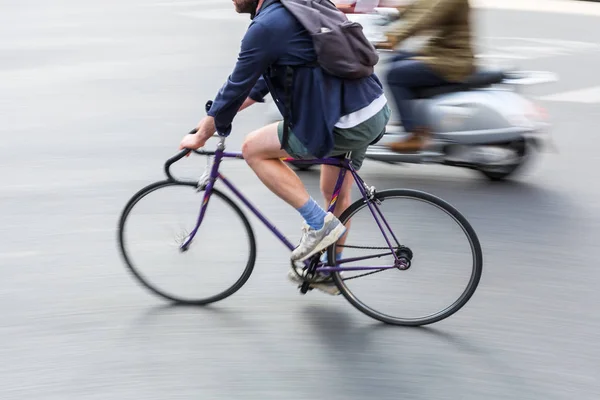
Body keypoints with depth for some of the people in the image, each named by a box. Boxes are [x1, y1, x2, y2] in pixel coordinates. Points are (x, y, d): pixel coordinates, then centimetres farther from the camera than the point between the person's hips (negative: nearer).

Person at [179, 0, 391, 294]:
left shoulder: (266, 26, -13)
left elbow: (236, 87, -6)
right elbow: (264, 79, 25)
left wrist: (201, 136, 7)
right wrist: (218, 115, 27)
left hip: (347, 125, -10)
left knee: (253, 149, 2)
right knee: (336, 193, 25)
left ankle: (319, 224, 1)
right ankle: (329, 274, 41)